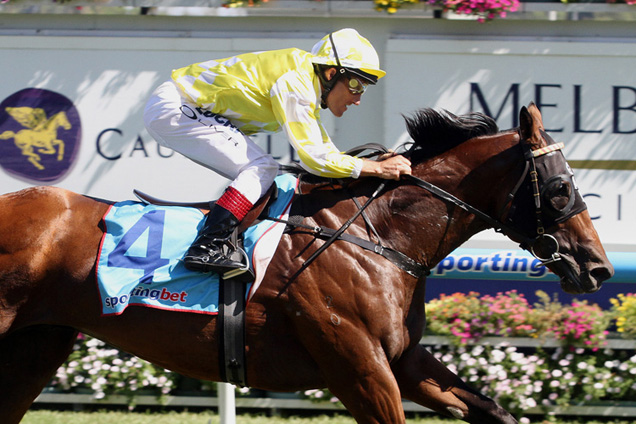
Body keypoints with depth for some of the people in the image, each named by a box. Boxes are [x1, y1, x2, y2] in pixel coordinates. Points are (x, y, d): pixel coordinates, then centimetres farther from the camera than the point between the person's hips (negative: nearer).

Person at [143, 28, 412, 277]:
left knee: (261, 175, 10)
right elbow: (313, 158, -23)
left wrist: (378, 163, 7)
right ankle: (207, 248, -27)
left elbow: (327, 153, 19)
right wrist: (376, 169, -18)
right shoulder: (294, 83, -20)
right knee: (261, 169, -16)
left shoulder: (306, 84, 11)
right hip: (173, 110, -10)